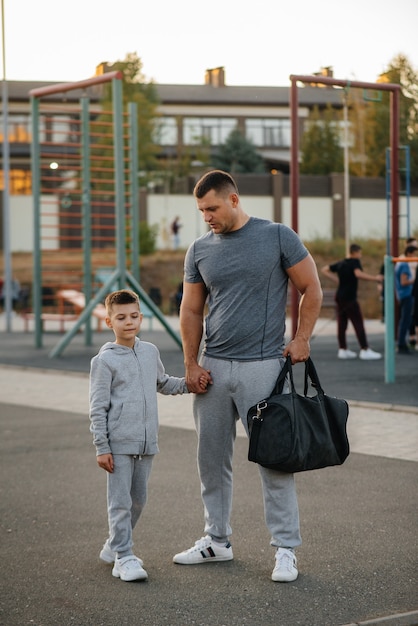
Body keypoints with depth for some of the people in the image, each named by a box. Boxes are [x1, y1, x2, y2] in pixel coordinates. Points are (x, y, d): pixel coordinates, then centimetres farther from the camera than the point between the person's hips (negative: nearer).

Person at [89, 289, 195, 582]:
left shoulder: (150, 352, 9)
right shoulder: (105, 360, -7)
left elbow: (163, 383, 27)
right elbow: (98, 407, -8)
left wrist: (188, 383, 8)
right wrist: (101, 447, -10)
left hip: (146, 442, 6)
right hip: (119, 444, -6)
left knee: (138, 499, 14)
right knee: (120, 502, -4)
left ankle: (115, 545, 29)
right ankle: (124, 557, 0)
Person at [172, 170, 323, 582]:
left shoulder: (278, 237, -3)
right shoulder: (199, 250, 9)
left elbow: (311, 289, 2)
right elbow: (191, 311, 12)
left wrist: (301, 341, -3)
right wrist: (191, 364, 4)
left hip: (262, 366, -4)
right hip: (213, 367, 5)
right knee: (212, 458, 10)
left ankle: (285, 550, 4)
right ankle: (217, 540, 24)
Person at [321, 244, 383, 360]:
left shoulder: (341, 263, 12)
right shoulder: (355, 262, -10)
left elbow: (324, 270, 18)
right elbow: (358, 274, -31)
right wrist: (375, 278, -26)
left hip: (340, 297, 8)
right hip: (349, 298, -8)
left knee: (342, 324, 9)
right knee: (358, 323, -6)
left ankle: (342, 350, 12)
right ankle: (365, 350, -8)